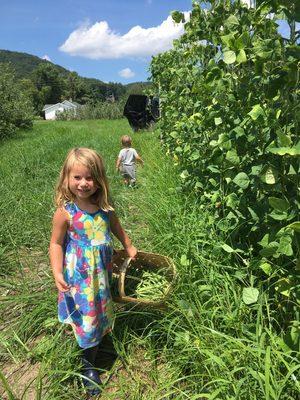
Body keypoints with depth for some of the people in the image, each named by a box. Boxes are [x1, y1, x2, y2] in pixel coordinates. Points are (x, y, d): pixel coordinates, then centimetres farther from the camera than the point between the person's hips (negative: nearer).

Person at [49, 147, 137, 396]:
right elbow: (56, 243, -11)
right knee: (84, 318, 8)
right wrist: (57, 273, -20)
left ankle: (90, 365, 46)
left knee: (99, 316, 21)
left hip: (102, 274, 5)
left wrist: (129, 248, 19)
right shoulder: (65, 212, -18)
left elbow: (117, 228, 10)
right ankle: (86, 368, 33)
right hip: (78, 277, -5)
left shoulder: (105, 207, -7)